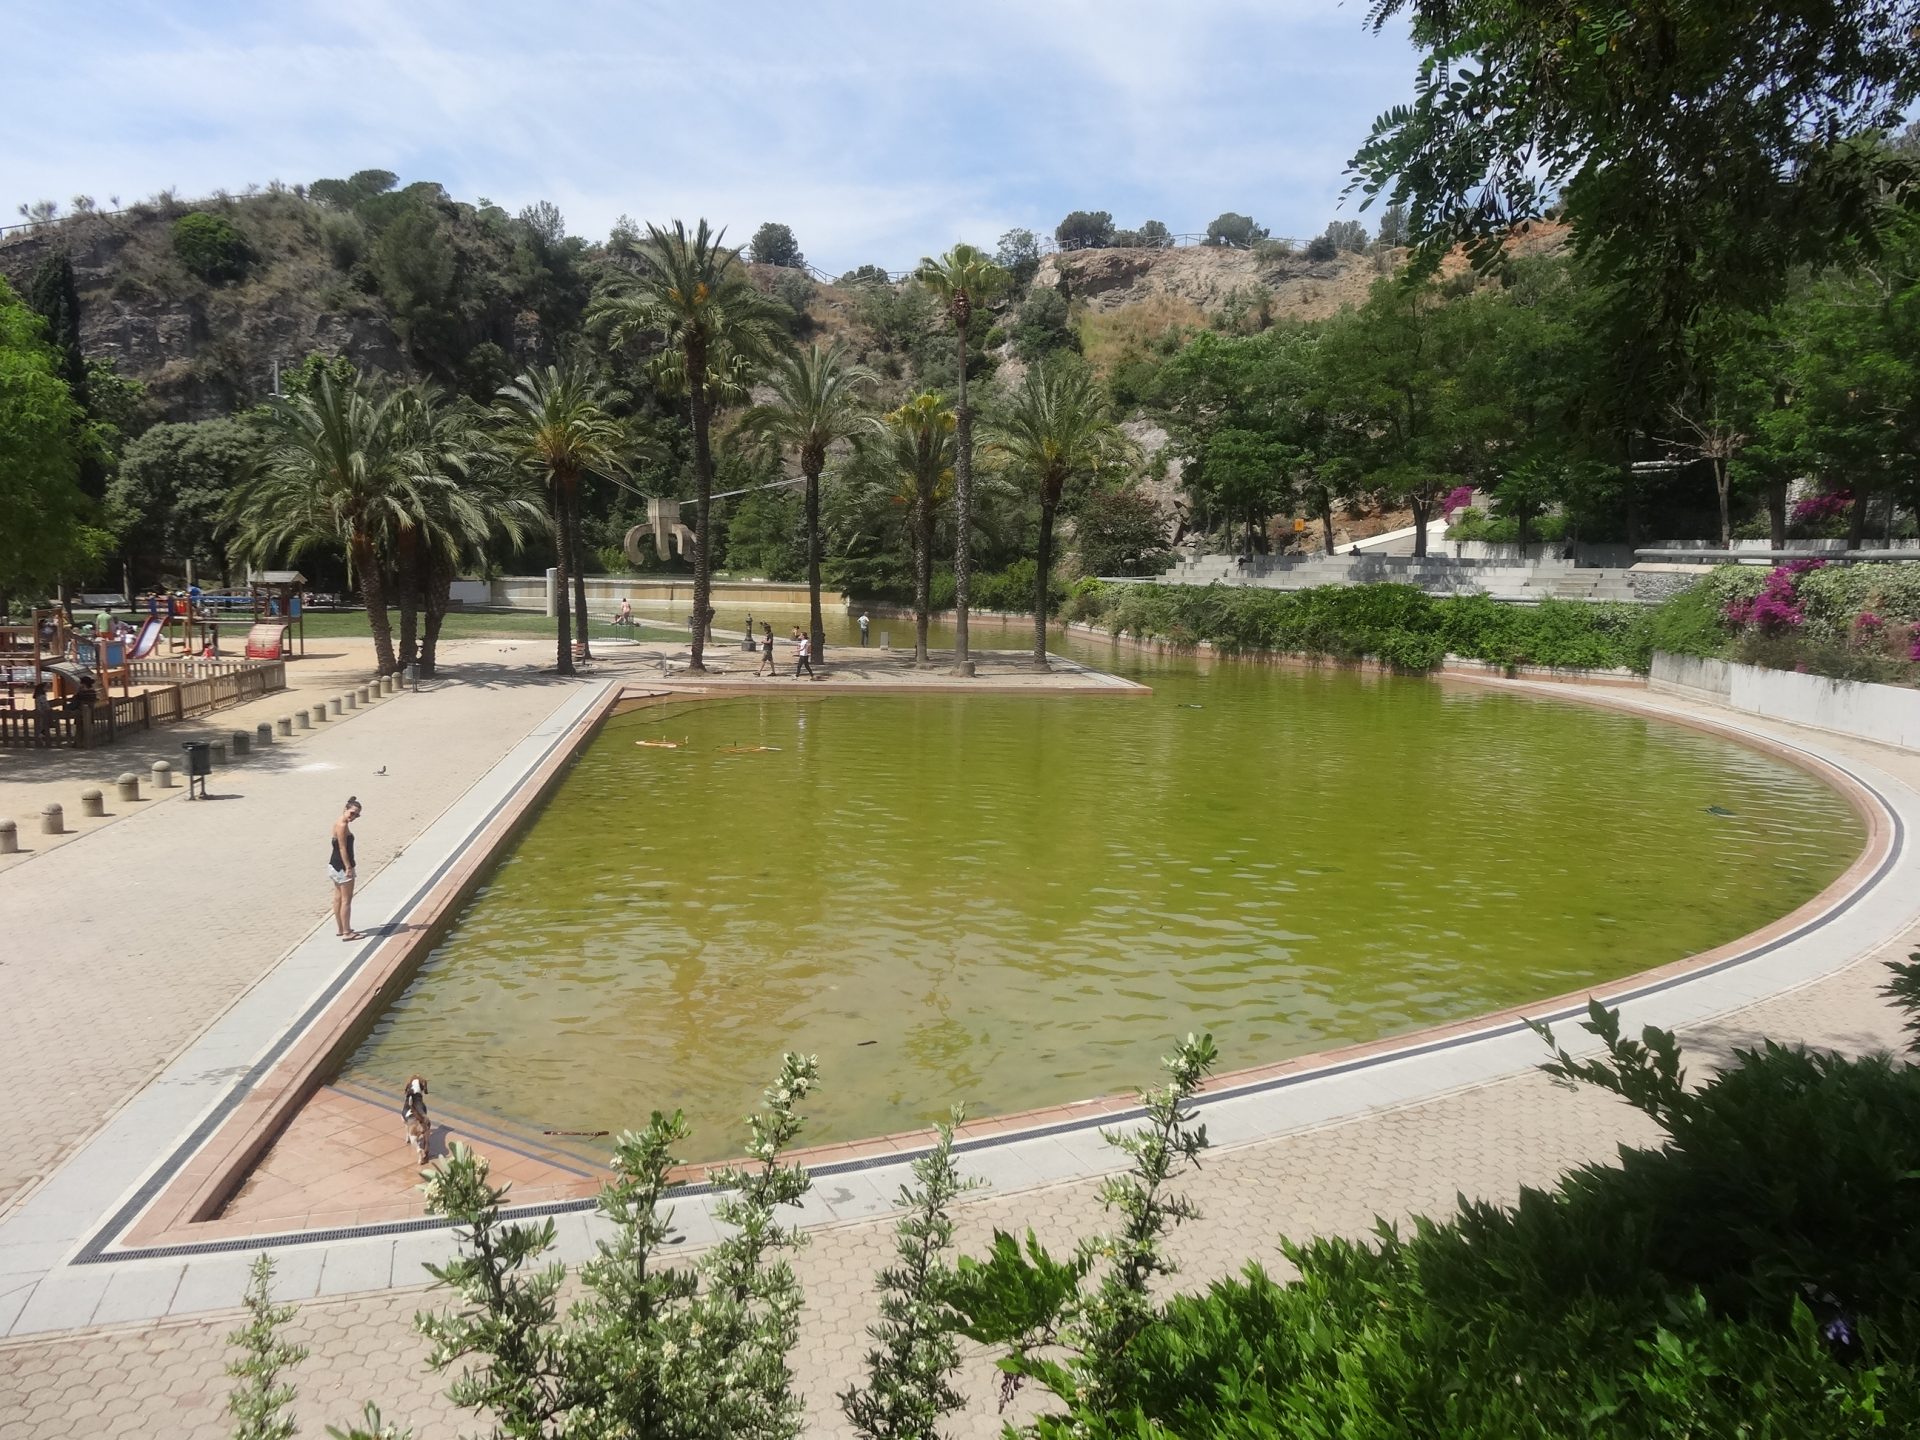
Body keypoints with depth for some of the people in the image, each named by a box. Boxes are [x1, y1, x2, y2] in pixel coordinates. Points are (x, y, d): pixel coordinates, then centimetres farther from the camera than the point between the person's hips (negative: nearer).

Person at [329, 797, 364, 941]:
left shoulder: (341, 823, 12)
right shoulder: (342, 825, -19)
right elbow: (343, 848, -22)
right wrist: (348, 867, -22)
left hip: (335, 864, 11)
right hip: (342, 866, -11)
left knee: (338, 897, 17)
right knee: (346, 899, -4)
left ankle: (340, 929, 26)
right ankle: (346, 932, 0)